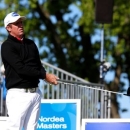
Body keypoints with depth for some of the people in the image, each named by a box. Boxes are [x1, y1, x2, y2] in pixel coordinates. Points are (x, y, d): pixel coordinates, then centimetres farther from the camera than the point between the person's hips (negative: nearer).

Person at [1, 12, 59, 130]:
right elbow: (21, 69, -16)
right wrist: (45, 75, -17)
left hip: (35, 92, 7)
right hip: (18, 93, -7)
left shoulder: (31, 44, 16)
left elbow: (38, 65, 13)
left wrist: (45, 76, -10)